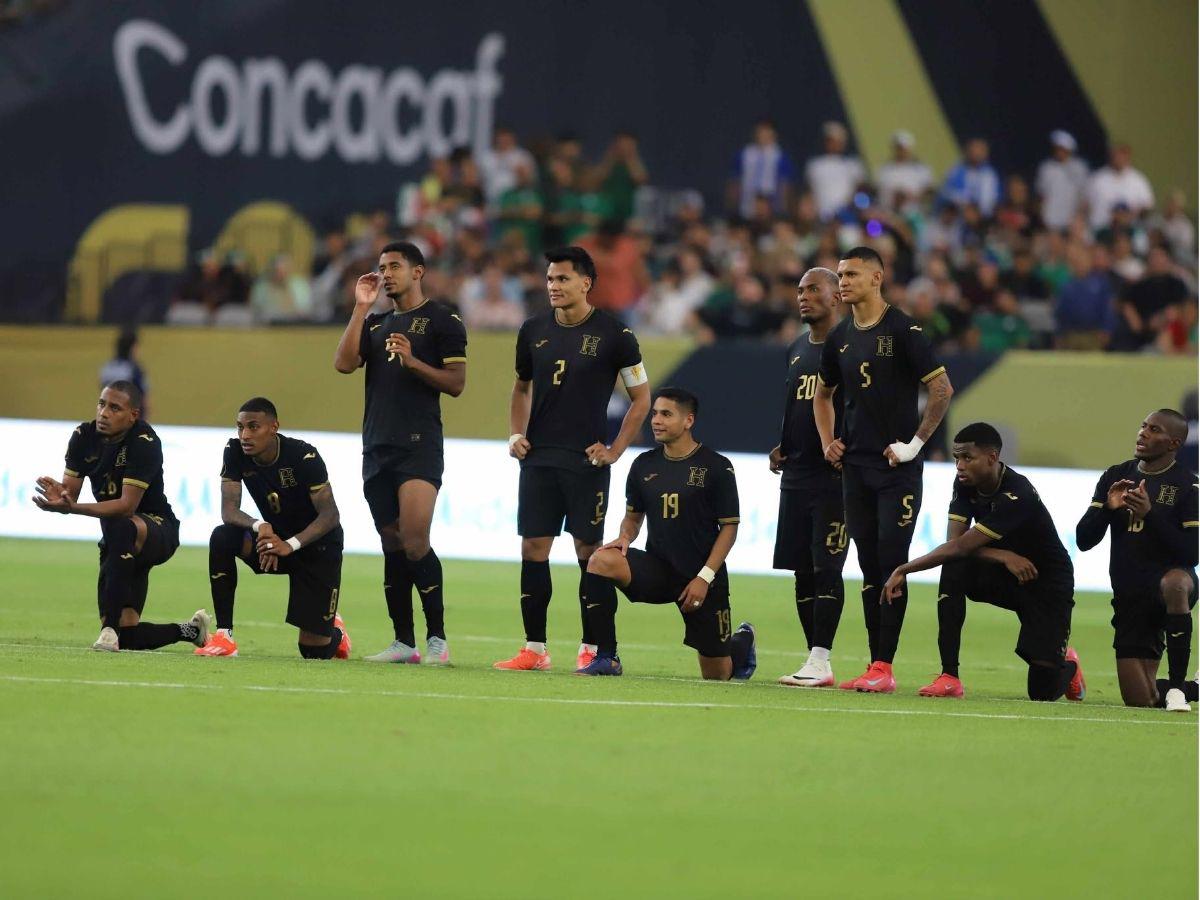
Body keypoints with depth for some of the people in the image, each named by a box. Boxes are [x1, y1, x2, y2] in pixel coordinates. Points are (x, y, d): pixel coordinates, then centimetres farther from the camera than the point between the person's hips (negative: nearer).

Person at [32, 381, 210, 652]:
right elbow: (70, 493, -4)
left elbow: (128, 506, -30)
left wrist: (73, 507, -42)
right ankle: (191, 630, 29)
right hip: (119, 541, 6)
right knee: (127, 638, -1)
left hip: (157, 530, -6)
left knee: (121, 528, -43)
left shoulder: (144, 443, -22)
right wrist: (59, 496, -30)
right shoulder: (84, 436, -3)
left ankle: (111, 628, -41)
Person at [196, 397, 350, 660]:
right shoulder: (235, 453, -13)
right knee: (222, 537, -29)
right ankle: (223, 636, -23)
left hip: (318, 544, -4)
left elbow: (330, 515, -26)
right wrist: (259, 527, -40)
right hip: (275, 539, 4)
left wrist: (291, 545, -40)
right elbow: (228, 510, -18)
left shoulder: (304, 456, -25)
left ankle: (334, 631, 35)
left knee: (314, 650, -7)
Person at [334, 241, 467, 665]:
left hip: (419, 443, -6)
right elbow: (344, 363, 3)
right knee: (392, 546, 5)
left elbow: (456, 383, -4)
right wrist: (360, 307, 2)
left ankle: (437, 637, -10)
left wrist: (412, 360, -16)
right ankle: (403, 642, 8)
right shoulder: (375, 323, 18)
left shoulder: (442, 321, 1)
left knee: (415, 542, -17)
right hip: (377, 446, 6)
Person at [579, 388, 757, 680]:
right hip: (657, 566, 3)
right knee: (601, 561, -28)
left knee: (717, 674, 5)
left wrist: (704, 578, -15)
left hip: (702, 576, -3)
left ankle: (742, 640, 44)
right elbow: (633, 516, 17)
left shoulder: (717, 467, -8)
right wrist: (625, 537, -8)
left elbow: (729, 527, -6)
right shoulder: (644, 465, 4)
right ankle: (607, 658, -22)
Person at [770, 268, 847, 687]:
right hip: (796, 474, 8)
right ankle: (816, 663, 11)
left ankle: (820, 660, -12)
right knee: (802, 569, 7)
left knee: (826, 567, -11)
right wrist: (781, 448, 13)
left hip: (834, 475, -8)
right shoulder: (796, 350, 18)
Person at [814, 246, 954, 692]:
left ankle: (884, 667, -10)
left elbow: (942, 388, -11)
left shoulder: (903, 331, -9)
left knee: (892, 563, -9)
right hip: (856, 467, 6)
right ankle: (874, 666, 10)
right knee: (869, 567, 7)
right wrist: (828, 442, 12)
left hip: (898, 468, -6)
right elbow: (823, 393, 26)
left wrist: (916, 443, -12)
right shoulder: (840, 337, 11)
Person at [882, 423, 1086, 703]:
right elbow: (955, 541, -17)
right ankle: (949, 677, -25)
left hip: (1047, 585, -5)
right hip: (1003, 575, 5)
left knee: (1043, 690, -12)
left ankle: (1067, 664, 29)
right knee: (953, 569, -28)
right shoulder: (965, 485, -8)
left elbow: (961, 546, -33)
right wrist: (1003, 556, -33)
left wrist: (902, 570, -32)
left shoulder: (1016, 498, -31)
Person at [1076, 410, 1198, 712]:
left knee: (1175, 583, -44)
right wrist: (1107, 508, -13)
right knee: (1139, 700, 0)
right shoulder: (1115, 476, 8)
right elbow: (1084, 540, 6)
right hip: (1130, 595, 5)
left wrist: (1150, 514, -23)